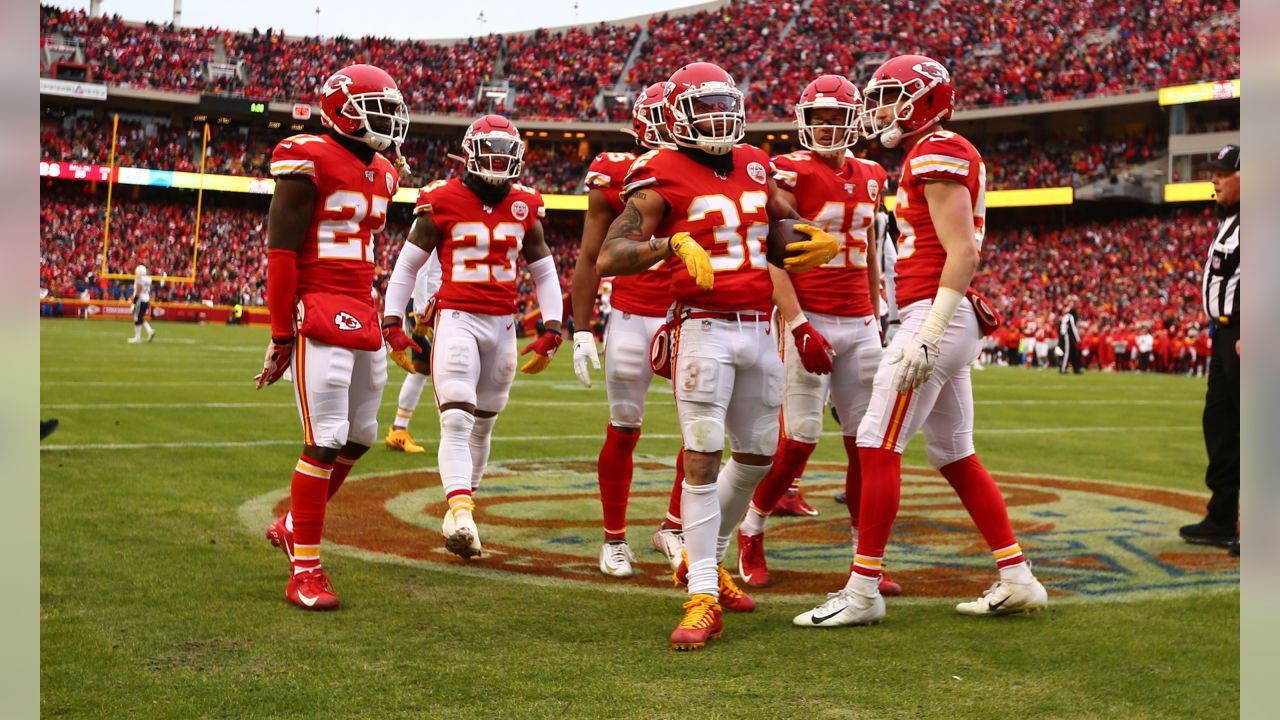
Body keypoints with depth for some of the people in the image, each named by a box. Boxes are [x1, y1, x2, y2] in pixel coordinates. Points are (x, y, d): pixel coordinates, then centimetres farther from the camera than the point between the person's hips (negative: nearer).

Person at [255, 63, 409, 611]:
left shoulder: (380, 174, 16)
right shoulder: (310, 162, -10)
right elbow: (280, 253, -11)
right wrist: (282, 336, -11)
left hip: (362, 318, 9)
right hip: (318, 313, -9)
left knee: (359, 438, 13)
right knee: (325, 441, -9)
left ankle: (292, 526, 32)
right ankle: (305, 572, -1)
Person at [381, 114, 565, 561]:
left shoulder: (524, 207, 7)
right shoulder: (442, 202, -4)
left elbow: (545, 274, 15)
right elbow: (406, 266, 3)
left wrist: (550, 333, 6)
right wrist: (393, 326, -2)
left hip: (503, 325, 5)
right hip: (457, 319, -4)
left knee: (482, 424, 12)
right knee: (456, 422, -17)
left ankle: (462, 501, 24)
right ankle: (461, 514, -28)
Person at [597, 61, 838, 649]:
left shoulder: (754, 165, 14)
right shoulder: (664, 176, -6)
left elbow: (787, 222, 31)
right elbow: (609, 258, -15)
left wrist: (817, 239, 9)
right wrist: (674, 244, -31)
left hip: (758, 330, 7)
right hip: (705, 329, -7)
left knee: (757, 455, 13)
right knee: (703, 459, -11)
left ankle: (705, 561, 32)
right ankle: (703, 598, -8)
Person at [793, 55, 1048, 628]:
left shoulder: (936, 154, -10)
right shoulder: (931, 156, 19)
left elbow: (963, 252, -18)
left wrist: (929, 334, -22)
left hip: (934, 316, -10)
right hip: (950, 320, 10)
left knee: (877, 444, -8)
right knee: (954, 454, 13)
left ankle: (863, 590, -3)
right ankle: (1017, 580, 17)